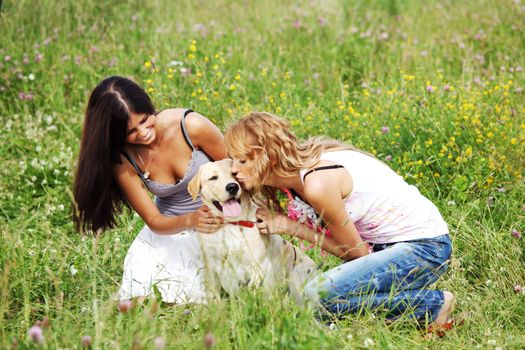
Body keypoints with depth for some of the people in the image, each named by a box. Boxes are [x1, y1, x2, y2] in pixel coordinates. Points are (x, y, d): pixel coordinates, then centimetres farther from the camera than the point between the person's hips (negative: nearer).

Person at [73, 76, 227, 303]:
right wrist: (190, 221, -34)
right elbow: (155, 222, -13)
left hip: (221, 221, -2)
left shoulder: (191, 126, -22)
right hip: (172, 227, 2)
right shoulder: (123, 161, -16)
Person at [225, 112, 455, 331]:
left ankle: (433, 304, -8)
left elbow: (355, 251, -12)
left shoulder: (319, 183, -25)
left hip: (424, 246, -9)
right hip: (387, 244, 9)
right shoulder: (297, 173, 2)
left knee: (317, 296, -23)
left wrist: (290, 226, -12)